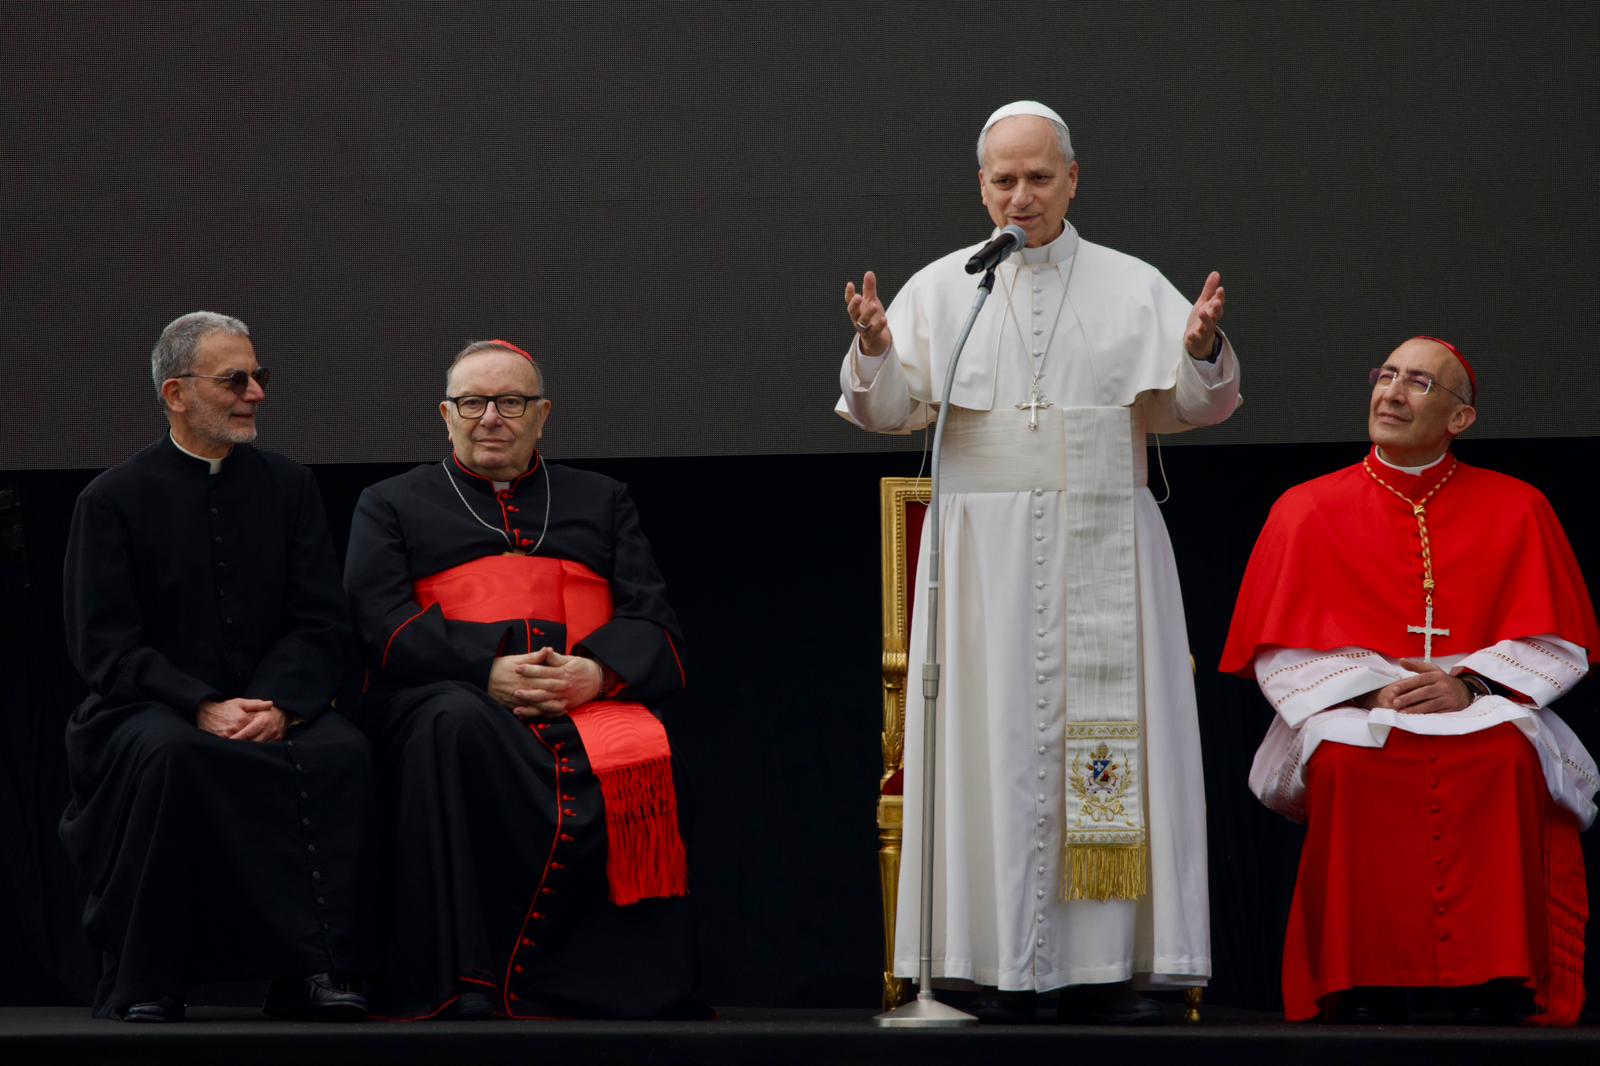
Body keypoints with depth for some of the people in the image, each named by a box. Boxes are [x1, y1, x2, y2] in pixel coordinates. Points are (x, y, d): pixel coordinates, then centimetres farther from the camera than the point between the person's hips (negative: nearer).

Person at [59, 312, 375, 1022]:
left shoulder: (287, 487, 11)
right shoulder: (113, 500, 1)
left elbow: (322, 625, 5)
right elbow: (104, 645, -6)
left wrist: (278, 703, -15)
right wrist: (201, 707, -20)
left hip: (271, 706, 3)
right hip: (149, 708, -3)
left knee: (340, 750, -29)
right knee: (168, 751, -37)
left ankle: (312, 976, -26)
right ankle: (141, 985, -27)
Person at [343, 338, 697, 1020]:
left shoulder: (601, 502, 28)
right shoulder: (391, 505, 23)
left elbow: (653, 624, 15)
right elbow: (381, 622, 5)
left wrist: (598, 671, -9)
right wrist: (487, 671, -12)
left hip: (590, 704, 1)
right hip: (453, 696, -1)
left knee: (634, 759, -35)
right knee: (455, 725, -39)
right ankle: (463, 985, -42)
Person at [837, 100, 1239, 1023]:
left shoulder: (1133, 288, 10)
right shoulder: (940, 290, 9)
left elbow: (1196, 403, 2)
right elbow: (887, 409, 0)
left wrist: (1203, 349, -19)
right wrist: (876, 351, -21)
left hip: (1103, 554, 1)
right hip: (987, 554, -1)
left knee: (1109, 744, -4)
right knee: (999, 747, -5)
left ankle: (1103, 970, -2)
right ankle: (1007, 972, -4)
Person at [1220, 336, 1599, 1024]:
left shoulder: (1515, 510, 9)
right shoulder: (1307, 510, 10)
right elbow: (1281, 654, 5)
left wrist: (1468, 686, -12)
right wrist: (1369, 691, -12)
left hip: (1483, 711, 0)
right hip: (1349, 712, 0)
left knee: (1505, 757, -35)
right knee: (1343, 760, -35)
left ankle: (1496, 985, -31)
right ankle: (1361, 985, -30)